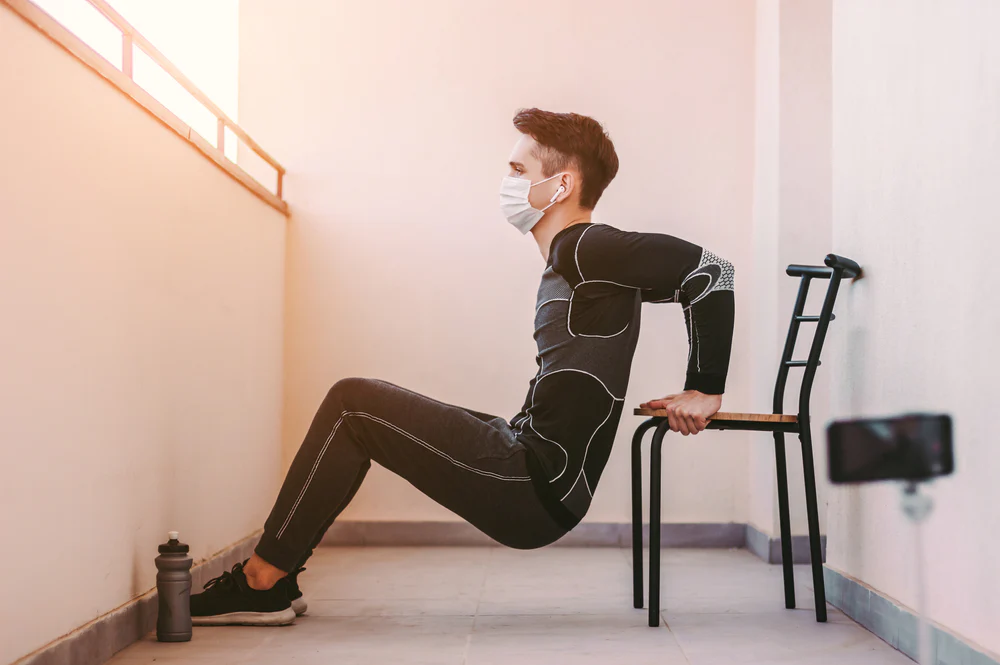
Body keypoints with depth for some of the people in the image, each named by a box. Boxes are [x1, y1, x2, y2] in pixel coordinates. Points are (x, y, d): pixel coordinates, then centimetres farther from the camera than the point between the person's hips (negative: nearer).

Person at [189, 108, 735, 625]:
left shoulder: (587, 249, -12)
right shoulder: (573, 263, 16)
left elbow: (709, 269, -23)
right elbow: (690, 275, 26)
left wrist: (704, 391, -15)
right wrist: (692, 390, 17)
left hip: (538, 493, -10)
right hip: (535, 476, 10)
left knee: (352, 404, -8)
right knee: (355, 413, 15)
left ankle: (262, 580, 0)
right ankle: (274, 579, 15)